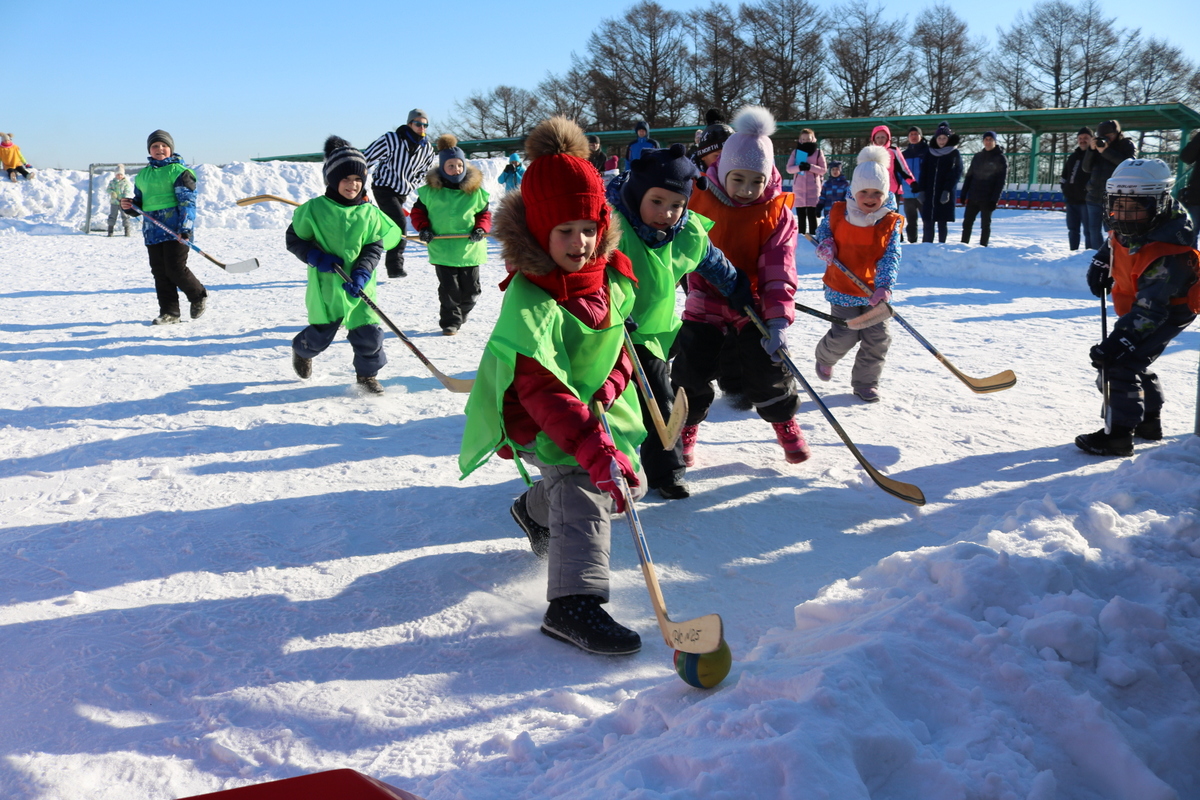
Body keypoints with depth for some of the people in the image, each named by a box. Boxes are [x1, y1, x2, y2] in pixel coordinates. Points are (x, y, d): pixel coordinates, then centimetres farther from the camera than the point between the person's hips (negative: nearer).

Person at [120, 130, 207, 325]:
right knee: (160, 273, 5)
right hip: (152, 231, 6)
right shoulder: (142, 175, 18)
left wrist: (185, 228, -19)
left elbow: (187, 202, -9)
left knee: (176, 269, -8)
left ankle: (199, 296, 17)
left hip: (176, 230, -6)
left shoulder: (179, 171, -1)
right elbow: (140, 205, 26)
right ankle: (169, 312, 11)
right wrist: (129, 206, 2)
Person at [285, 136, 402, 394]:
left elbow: (375, 246, -2)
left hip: (360, 286, 2)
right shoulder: (315, 209, -8)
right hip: (325, 286, -2)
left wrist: (362, 273, -17)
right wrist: (316, 257, -16)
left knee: (369, 332, -2)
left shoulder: (369, 213, -1)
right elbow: (293, 238, 0)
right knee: (321, 335, 12)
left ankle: (367, 374, 22)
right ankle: (302, 350, 47)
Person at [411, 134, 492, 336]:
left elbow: (484, 213, 9)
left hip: (469, 249, 2)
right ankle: (450, 321, 12)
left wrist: (481, 229, -10)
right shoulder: (430, 190, -2)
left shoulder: (475, 190, 0)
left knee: (471, 289, 10)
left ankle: (462, 314, 35)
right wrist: (423, 228, -9)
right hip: (442, 249, -2)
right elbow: (418, 211, 8)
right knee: (449, 288, -1)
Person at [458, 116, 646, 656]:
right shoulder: (529, 302, -31)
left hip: (590, 405, 8)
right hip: (533, 416, -8)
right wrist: (593, 447, -48)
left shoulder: (611, 276, -7)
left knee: (625, 480, 18)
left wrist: (610, 385, -10)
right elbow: (541, 391, -39)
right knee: (584, 483, -28)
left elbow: (617, 338, 10)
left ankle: (535, 511, 44)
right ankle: (574, 603, -27)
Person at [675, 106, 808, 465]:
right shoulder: (700, 200, -9)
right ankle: (685, 427, 21)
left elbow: (779, 270, -16)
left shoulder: (777, 212, -11)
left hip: (754, 303, -1)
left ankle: (784, 421, 25)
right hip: (705, 301, 1)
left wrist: (779, 317, -26)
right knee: (691, 367, -1)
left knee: (767, 366, -1)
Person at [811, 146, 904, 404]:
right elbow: (824, 229, 14)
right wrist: (824, 243, -10)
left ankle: (865, 382, 20)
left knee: (878, 338, 1)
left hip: (874, 291, 2)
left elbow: (891, 257, -13)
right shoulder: (838, 214, -8)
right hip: (842, 288, -2)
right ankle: (825, 356, 34)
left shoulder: (891, 223, -7)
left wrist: (884, 286, -29)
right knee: (844, 337, -2)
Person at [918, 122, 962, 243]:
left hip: (944, 194, -3)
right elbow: (923, 173, 9)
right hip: (929, 193, 3)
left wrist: (947, 190, -15)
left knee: (942, 222, -1)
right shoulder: (929, 153, 12)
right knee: (927, 222, 0)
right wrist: (922, 190, -3)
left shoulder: (954, 153, 4)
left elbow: (956, 173, -4)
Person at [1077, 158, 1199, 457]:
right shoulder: (1128, 226, -15)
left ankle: (1118, 435, -14)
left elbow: (1149, 311, -40)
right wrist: (1102, 262, 3)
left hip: (1170, 310, -9)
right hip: (1135, 302, 9)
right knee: (1135, 358, 21)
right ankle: (1149, 421, 37)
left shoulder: (1166, 257, -38)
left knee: (1121, 361, -18)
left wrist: (1118, 341, -46)